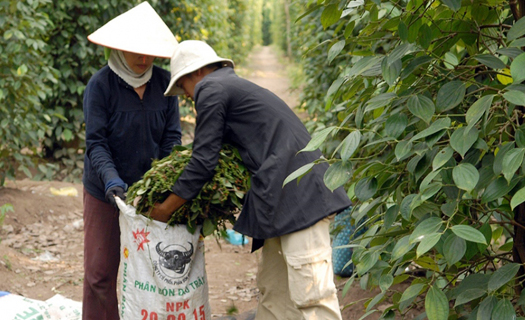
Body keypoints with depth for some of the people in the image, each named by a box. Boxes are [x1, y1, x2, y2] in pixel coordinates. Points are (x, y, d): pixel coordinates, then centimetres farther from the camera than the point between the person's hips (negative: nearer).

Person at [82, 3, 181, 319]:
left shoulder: (164, 82, -3)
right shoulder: (100, 85, -12)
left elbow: (171, 138, -2)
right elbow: (95, 142, -15)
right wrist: (111, 179, -30)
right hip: (106, 193, -3)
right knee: (100, 272, 3)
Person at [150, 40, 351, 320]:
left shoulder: (211, 90, -2)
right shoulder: (235, 87, 27)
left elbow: (203, 162, -6)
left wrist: (165, 209, 5)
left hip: (298, 194, -10)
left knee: (311, 293, -12)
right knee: (273, 289, 14)